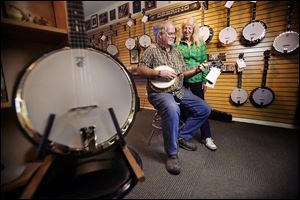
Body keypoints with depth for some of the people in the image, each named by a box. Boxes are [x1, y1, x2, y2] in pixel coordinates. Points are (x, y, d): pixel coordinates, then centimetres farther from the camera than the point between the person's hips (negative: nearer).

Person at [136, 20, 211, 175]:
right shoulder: (151, 50, 0)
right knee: (172, 111, -38)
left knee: (205, 110, 0)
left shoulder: (177, 53, 19)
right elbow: (140, 70, -10)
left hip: (179, 90, 7)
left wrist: (196, 71, 1)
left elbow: (183, 73, 19)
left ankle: (182, 136, 12)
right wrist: (160, 73, -19)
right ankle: (172, 154, -17)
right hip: (159, 92, -7)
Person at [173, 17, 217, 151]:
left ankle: (206, 137, 15)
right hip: (181, 80, 0)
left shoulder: (200, 43, 7)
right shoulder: (177, 43, 4)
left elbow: (204, 63, 5)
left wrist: (205, 80, -1)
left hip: (197, 80, 1)